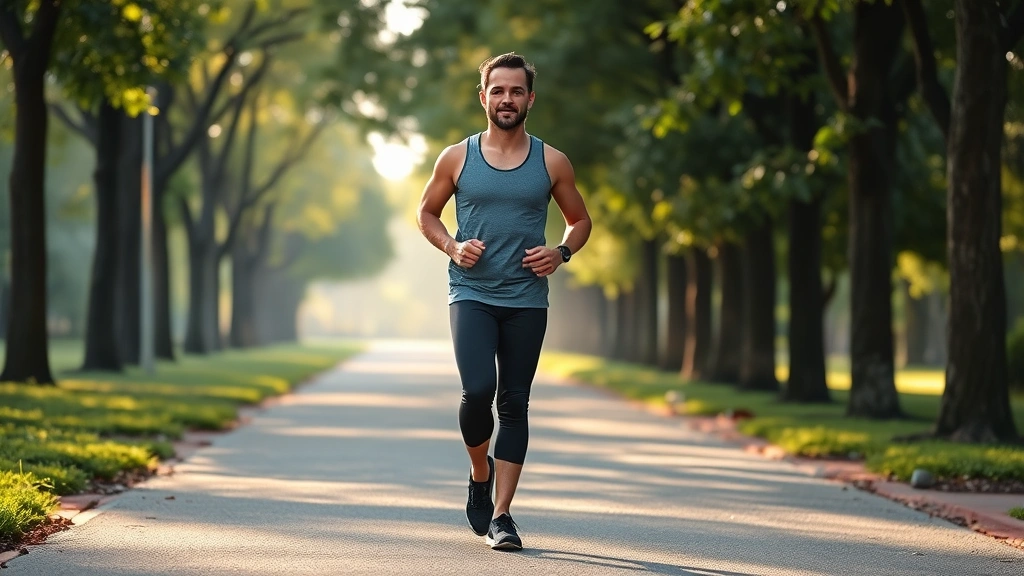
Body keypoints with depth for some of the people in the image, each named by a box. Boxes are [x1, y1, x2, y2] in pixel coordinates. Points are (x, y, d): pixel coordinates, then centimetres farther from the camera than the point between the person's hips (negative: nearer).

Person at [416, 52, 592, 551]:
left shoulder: (552, 163, 3)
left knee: (514, 403, 1)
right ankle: (480, 474, 13)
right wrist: (452, 247, -5)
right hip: (471, 294, -1)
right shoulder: (457, 158, 2)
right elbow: (426, 213, 14)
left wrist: (562, 252, -6)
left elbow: (580, 220, 14)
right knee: (478, 391, -18)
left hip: (526, 299, 1)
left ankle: (501, 515, 7)